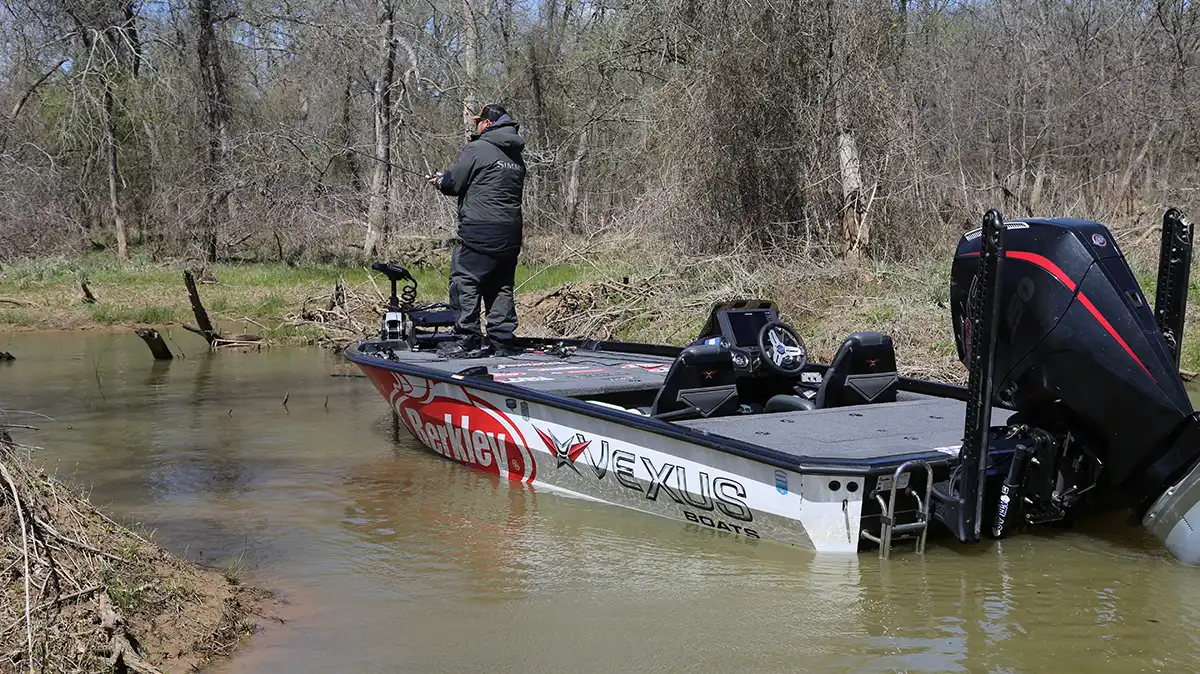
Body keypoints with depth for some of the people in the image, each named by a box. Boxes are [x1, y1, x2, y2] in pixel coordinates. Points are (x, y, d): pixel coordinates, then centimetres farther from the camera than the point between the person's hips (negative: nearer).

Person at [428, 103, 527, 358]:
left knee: (464, 283, -3)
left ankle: (467, 339, -7)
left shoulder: (478, 149, -8)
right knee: (501, 287, 12)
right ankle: (503, 341, 12)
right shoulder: (517, 157, 17)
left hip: (479, 232, -8)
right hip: (510, 235, 8)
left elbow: (453, 183, -7)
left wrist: (439, 180, 17)